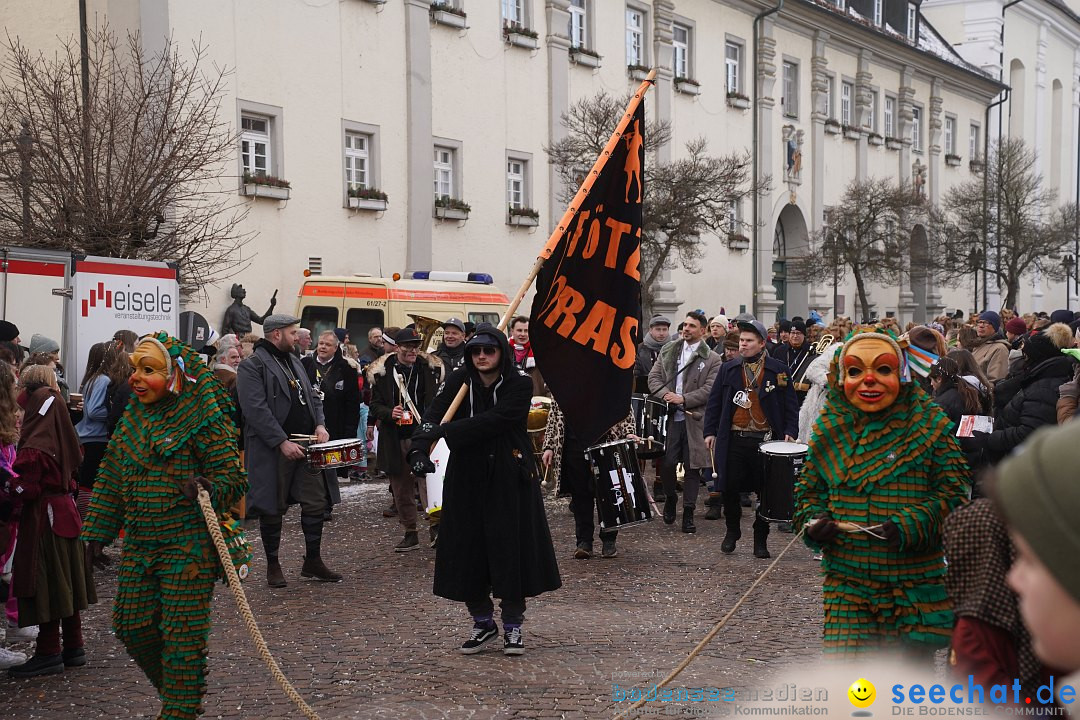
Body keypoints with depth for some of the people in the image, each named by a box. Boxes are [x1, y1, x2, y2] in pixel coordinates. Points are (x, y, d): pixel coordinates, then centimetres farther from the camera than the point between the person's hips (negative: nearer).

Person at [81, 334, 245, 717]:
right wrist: (98, 533, 13)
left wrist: (210, 489, -31)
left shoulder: (202, 418, -11)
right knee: (132, 625, 11)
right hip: (138, 546, 7)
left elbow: (233, 475, -10)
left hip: (188, 548, -7)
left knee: (182, 631, -2)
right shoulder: (133, 418, 9)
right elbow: (111, 479, 15)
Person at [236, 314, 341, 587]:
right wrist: (282, 442, -21)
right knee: (273, 509, 3)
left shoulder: (294, 362, 17)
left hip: (306, 445, 7)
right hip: (272, 451, -7)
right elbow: (256, 410, -18)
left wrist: (320, 425, 2)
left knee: (316, 503, 7)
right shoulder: (252, 366, -10)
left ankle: (313, 561, 19)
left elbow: (313, 397, 20)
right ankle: (273, 565, 17)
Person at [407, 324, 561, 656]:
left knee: (512, 548, 0)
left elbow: (492, 421, -22)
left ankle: (512, 624, 16)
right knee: (467, 550, 5)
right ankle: (482, 620, 23)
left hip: (509, 479, -3)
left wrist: (442, 432, -30)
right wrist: (420, 447, -34)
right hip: (467, 478, 3)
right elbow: (433, 415, -14)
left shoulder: (520, 385, -8)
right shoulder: (460, 382, 2)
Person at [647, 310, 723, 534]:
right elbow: (654, 377, 9)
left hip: (695, 420, -2)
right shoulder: (668, 351, 13)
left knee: (692, 468, 2)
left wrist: (682, 399, -14)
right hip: (669, 417, 2)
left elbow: (709, 390, -6)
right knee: (666, 463, -3)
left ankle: (688, 514, 9)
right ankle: (670, 498, 24)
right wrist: (665, 395, -10)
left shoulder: (712, 360, 2)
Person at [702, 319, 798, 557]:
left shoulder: (778, 370, 4)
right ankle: (732, 531, 24)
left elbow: (790, 404, 6)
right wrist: (710, 431, 4)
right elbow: (714, 402, 11)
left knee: (765, 492, 4)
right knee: (730, 488, 1)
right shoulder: (728, 369, 9)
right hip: (734, 439, 1)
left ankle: (761, 540, 16)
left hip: (766, 439, -1)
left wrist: (790, 432, -4)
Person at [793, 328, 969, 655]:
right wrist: (814, 522, -4)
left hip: (915, 581, -1)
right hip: (846, 580, 2)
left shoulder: (929, 425, -3)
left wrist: (909, 525, -17)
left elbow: (953, 492, -4)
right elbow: (809, 489, 16)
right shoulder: (830, 429, 6)